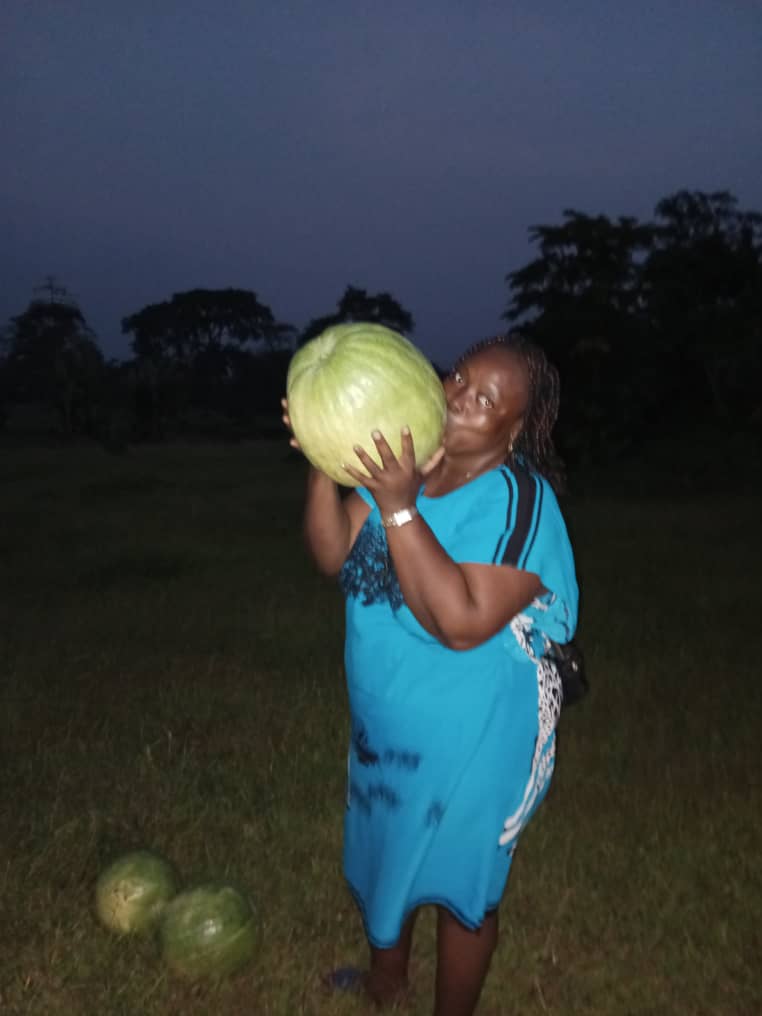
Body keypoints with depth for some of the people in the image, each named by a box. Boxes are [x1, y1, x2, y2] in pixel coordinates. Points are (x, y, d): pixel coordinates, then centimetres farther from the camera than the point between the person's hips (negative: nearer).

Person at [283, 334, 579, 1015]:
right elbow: (334, 556, -9)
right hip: (384, 720, 7)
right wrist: (323, 466, -23)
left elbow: (463, 623, -33)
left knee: (458, 881, 15)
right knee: (384, 852, 28)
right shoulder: (402, 462, -6)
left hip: (471, 739, -7)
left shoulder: (518, 502, -25)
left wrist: (398, 507, -36)